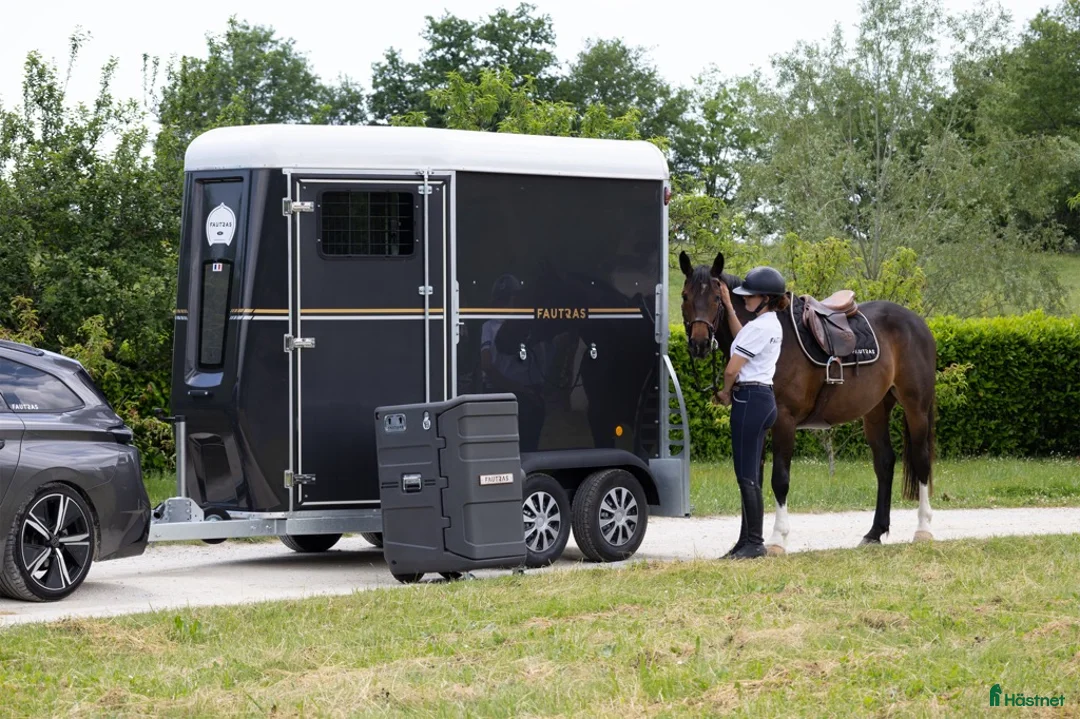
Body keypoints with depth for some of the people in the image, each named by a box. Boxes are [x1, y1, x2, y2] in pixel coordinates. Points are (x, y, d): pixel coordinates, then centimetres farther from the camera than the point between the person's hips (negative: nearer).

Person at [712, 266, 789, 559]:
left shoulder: (759, 327, -17)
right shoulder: (772, 325, 13)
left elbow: (732, 369, -15)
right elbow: (742, 338, 35)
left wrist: (726, 392, 4)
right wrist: (728, 306, 33)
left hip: (749, 400, -10)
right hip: (762, 397, 10)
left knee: (747, 475, -7)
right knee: (750, 474, 12)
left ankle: (754, 542, -5)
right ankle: (747, 540, 15)